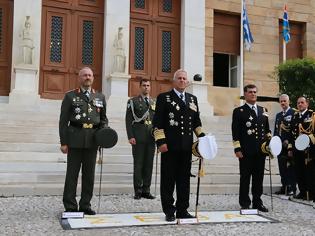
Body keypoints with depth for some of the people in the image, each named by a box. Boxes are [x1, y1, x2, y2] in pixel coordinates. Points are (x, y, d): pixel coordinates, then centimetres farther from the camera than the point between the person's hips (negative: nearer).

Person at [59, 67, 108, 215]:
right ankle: (70, 206, 10)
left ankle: (85, 205, 17)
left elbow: (103, 118, 19)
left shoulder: (100, 97, 13)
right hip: (75, 138, -3)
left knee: (89, 173, 7)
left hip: (92, 139, 3)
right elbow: (63, 121, 1)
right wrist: (63, 142, -4)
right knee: (72, 173, 2)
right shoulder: (70, 96, 5)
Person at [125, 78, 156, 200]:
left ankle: (146, 190, 14)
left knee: (149, 164, 6)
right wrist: (131, 136, -12)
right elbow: (129, 120, -3)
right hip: (138, 137, -4)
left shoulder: (154, 102, 16)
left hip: (151, 138, 4)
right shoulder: (133, 101, 3)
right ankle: (138, 191, 6)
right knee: (138, 164, -1)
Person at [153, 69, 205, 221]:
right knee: (168, 179, 1)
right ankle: (169, 211, 10)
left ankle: (182, 210, 17)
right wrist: (161, 141, -12)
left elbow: (196, 121, 21)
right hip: (169, 146, -4)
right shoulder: (163, 98, 2)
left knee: (184, 179, 8)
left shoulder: (193, 99, 17)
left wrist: (201, 135, 7)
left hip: (187, 146, 4)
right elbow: (157, 123, -4)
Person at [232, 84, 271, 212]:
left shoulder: (263, 110, 15)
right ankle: (244, 203, 10)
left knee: (259, 177, 8)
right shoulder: (239, 111, 1)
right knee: (245, 177, 1)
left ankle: (257, 202, 18)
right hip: (246, 151, -4)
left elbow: (267, 129, 21)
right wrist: (237, 149, -10)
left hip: (261, 150, 4)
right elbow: (235, 132, -4)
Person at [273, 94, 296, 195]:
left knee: (291, 167, -2)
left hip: (290, 144, -6)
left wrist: (289, 141, -15)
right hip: (280, 144, 6)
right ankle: (284, 187, 15)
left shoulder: (294, 113, -4)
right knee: (282, 167, 8)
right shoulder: (278, 115, 18)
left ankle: (292, 188, 4)